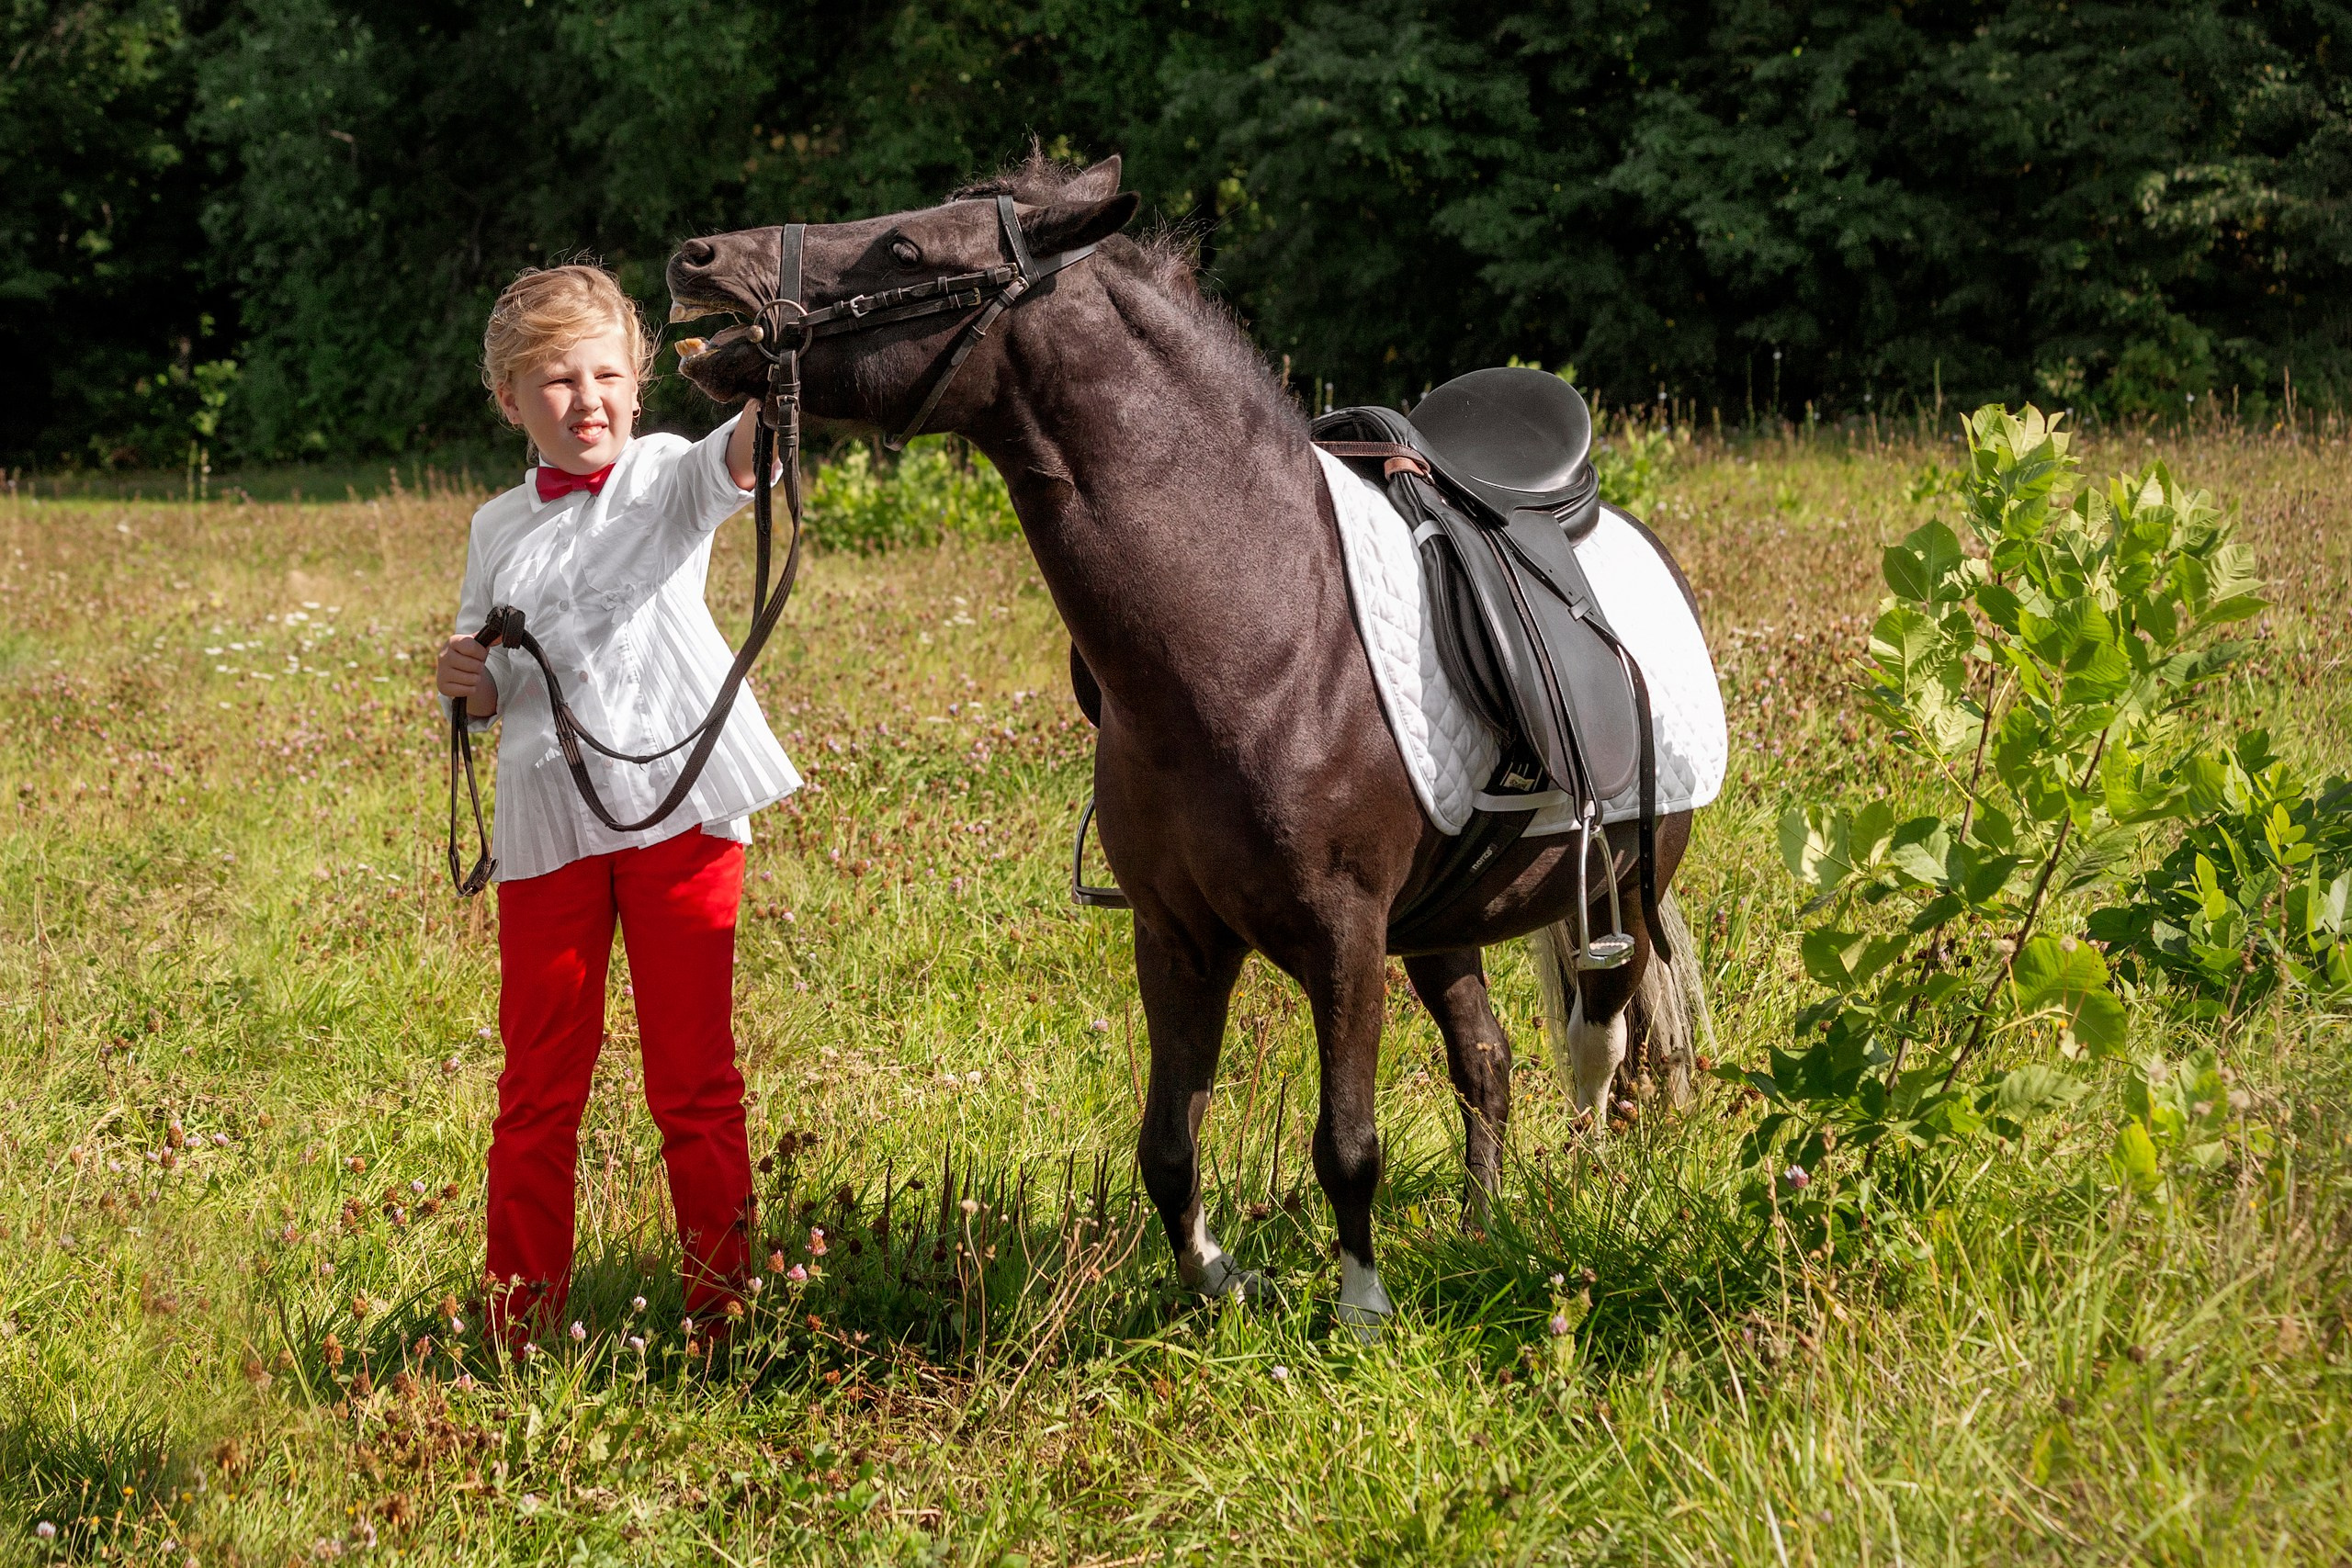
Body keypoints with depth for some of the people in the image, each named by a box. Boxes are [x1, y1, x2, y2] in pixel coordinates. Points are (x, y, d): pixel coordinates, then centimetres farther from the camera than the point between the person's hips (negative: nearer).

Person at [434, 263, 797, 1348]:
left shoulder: (667, 476, 2)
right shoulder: (499, 529, 11)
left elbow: (741, 454, -23)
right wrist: (463, 684, -4)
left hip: (680, 807, -3)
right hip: (546, 826, 3)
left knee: (694, 1073, 5)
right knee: (539, 1079, 7)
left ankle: (722, 1302, 14)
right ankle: (523, 1320, 16)